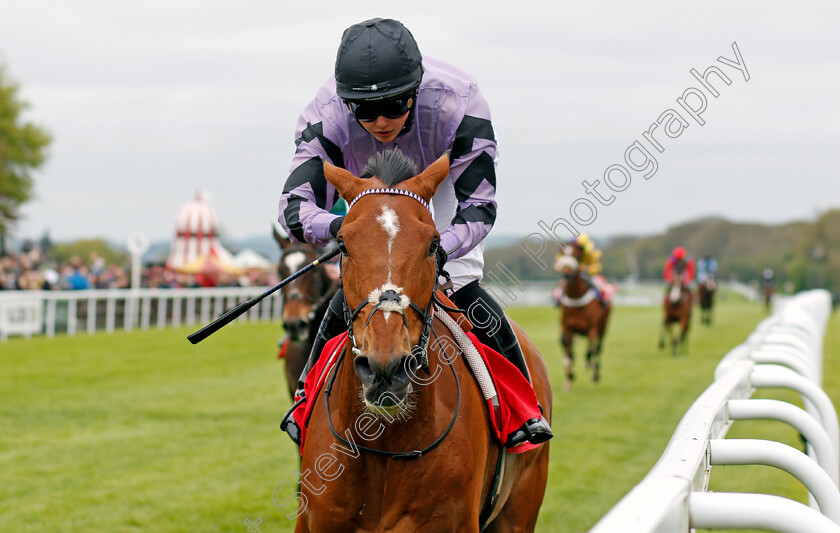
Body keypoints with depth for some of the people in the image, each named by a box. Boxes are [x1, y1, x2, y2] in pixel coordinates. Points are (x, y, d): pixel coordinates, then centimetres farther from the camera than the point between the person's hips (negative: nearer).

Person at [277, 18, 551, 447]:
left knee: (462, 285, -15)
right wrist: (337, 227, -66)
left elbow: (478, 207, -39)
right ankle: (308, 396, 11)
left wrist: (437, 250, -59)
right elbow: (294, 206, -43)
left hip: (450, 175, -1)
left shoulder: (457, 103, -43)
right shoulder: (325, 118, -39)